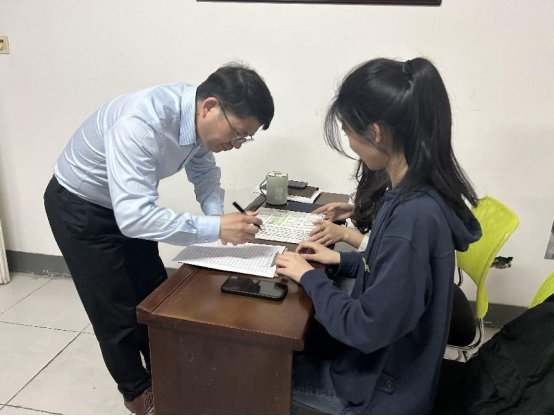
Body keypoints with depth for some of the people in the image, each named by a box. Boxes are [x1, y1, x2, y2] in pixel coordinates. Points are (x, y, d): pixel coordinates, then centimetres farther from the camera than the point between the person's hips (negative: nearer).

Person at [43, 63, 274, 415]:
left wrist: (217, 215, -17)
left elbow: (204, 173, 1)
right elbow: (133, 216, -44)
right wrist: (215, 228, -43)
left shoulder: (199, 118, -16)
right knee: (116, 312, 3)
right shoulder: (140, 124, -40)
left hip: (129, 203, 7)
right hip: (79, 207, -7)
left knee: (154, 297, 14)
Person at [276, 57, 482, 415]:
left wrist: (309, 277, -16)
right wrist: (340, 260, 2)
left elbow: (368, 327, -28)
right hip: (383, 355, 7)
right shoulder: (413, 191, -6)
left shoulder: (413, 215, -35)